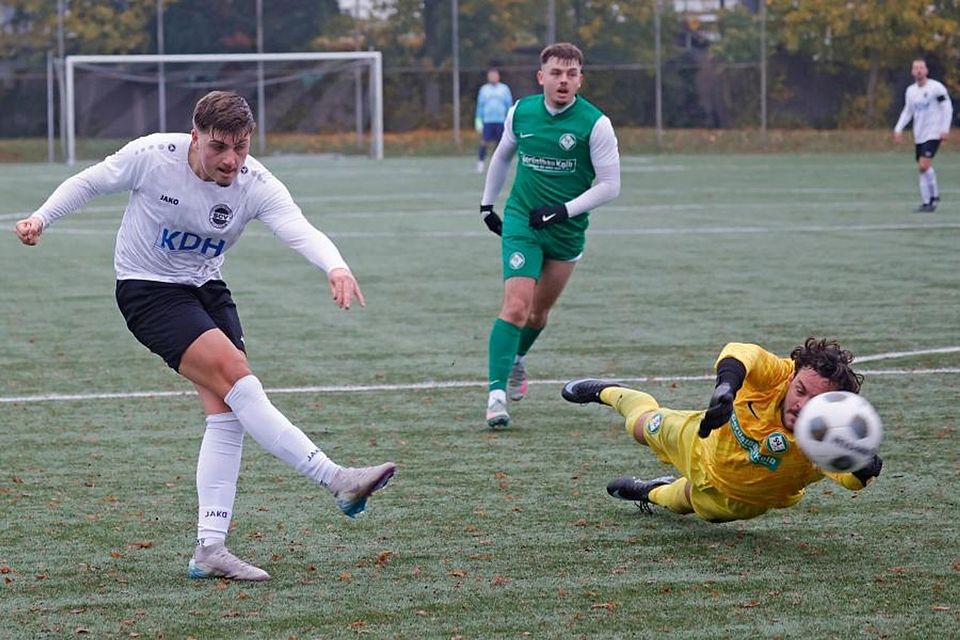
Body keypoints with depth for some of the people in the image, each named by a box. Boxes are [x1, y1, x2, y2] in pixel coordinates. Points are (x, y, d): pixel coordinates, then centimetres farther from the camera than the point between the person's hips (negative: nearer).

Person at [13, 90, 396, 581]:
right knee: (238, 380, -22)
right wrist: (42, 218, -9)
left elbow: (298, 229, -33)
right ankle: (336, 481, -26)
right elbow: (90, 182, -1)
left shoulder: (257, 185, -15)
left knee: (227, 412, -6)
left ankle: (209, 550, -1)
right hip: (148, 290, -5)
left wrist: (335, 268, -52)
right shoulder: (152, 155, -20)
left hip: (206, 290, 5)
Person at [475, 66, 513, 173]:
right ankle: (480, 163, -1)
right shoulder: (484, 89, 9)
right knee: (484, 142, -9)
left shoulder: (504, 89, 7)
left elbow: (509, 104, 8)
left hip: (501, 121, 0)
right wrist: (478, 120, 3)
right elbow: (480, 106, 10)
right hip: (487, 121, 0)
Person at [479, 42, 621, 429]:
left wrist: (565, 210, -19)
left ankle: (516, 358, 46)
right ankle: (496, 392, -16)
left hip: (567, 232, 0)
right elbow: (502, 156, 17)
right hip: (520, 222, 0)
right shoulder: (521, 112, -3)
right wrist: (487, 202, 19)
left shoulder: (595, 124, -13)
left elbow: (610, 185, -10)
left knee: (539, 312, 15)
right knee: (516, 305, -17)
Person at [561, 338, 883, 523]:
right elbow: (742, 353, -63)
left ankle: (650, 493, 69)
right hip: (705, 445, 0)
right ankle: (607, 392, 69)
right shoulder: (780, 374, -42)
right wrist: (727, 385, -83)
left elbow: (854, 476, -65)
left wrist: (864, 468, -88)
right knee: (644, 425, 33)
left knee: (678, 500, 31)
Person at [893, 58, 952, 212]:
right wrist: (899, 128, 7)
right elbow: (907, 111, 20)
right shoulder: (910, 90, 10)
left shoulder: (936, 87, -8)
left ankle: (934, 196, -3)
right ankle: (926, 202, 10)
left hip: (933, 134, -6)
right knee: (922, 168, 5)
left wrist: (945, 129, -13)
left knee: (924, 165, -19)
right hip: (919, 136, 6)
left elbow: (947, 107, -6)